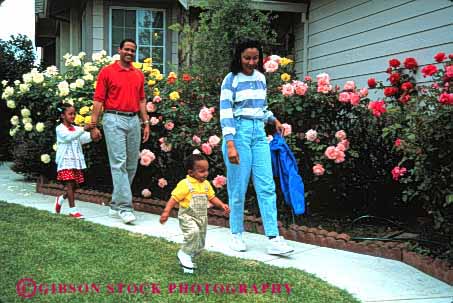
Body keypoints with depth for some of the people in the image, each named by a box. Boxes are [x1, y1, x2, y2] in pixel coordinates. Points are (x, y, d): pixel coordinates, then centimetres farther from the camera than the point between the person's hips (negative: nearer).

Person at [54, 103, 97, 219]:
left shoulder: (76, 129, 12)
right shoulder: (60, 129, -5)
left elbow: (83, 139, -4)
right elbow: (69, 137, -25)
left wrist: (92, 136, -26)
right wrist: (83, 129, -35)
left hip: (76, 161, 6)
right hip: (65, 161, -6)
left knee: (76, 185, 8)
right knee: (70, 184, -9)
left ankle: (61, 199, 32)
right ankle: (72, 209, -7)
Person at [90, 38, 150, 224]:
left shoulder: (139, 74, 15)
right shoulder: (107, 72, 0)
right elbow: (98, 100, -2)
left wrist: (146, 123, 12)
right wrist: (93, 126, -7)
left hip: (134, 120, 6)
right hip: (114, 120, -6)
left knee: (131, 165, 6)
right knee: (119, 163, -11)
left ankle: (115, 206, 16)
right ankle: (125, 207, -12)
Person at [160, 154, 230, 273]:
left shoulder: (206, 184, 6)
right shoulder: (185, 184, -16)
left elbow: (212, 197, 13)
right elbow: (174, 198, -16)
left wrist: (222, 205, -3)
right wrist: (166, 212, -25)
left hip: (202, 218, 7)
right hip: (187, 217, -7)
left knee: (199, 245, 11)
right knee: (193, 232, -33)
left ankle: (186, 258, 34)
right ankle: (184, 254, -13)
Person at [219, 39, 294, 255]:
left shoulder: (260, 78, 12)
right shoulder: (231, 80, -5)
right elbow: (225, 113, -11)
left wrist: (273, 120, 12)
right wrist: (230, 145, -20)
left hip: (259, 134, 5)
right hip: (239, 133, -5)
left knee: (266, 187, -2)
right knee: (238, 187, 1)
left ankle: (273, 239, -4)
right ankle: (236, 235, 16)